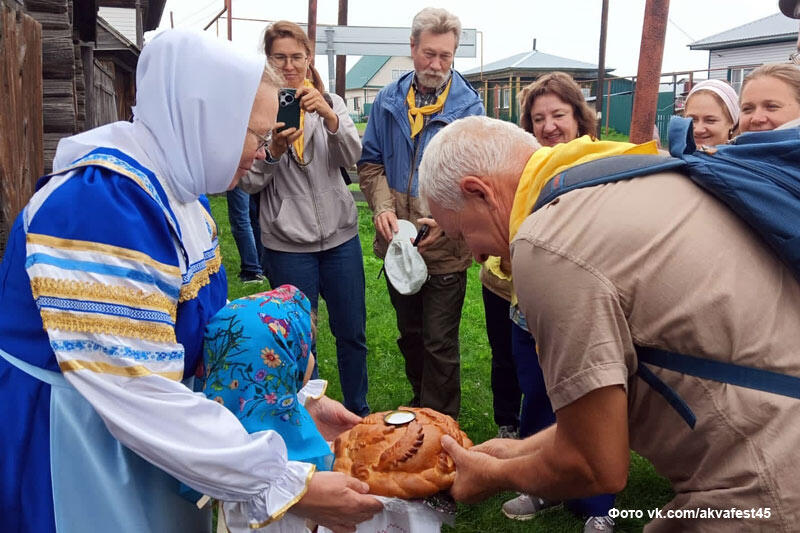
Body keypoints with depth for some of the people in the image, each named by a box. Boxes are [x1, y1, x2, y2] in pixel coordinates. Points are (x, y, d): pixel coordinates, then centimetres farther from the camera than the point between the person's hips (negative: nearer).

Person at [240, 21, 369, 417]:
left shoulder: (331, 103, 6)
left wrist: (328, 116, -25)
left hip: (340, 236, 3)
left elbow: (351, 157, -9)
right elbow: (249, 182, -6)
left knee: (352, 332, 12)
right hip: (287, 244, -3)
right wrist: (274, 151, -25)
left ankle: (358, 410, 31)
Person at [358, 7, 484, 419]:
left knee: (439, 343, 4)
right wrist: (383, 207, -11)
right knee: (409, 335, 20)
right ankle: (420, 407, 40)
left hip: (446, 247, -4)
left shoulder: (468, 106, -9)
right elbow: (370, 161, 6)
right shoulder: (388, 101, 3)